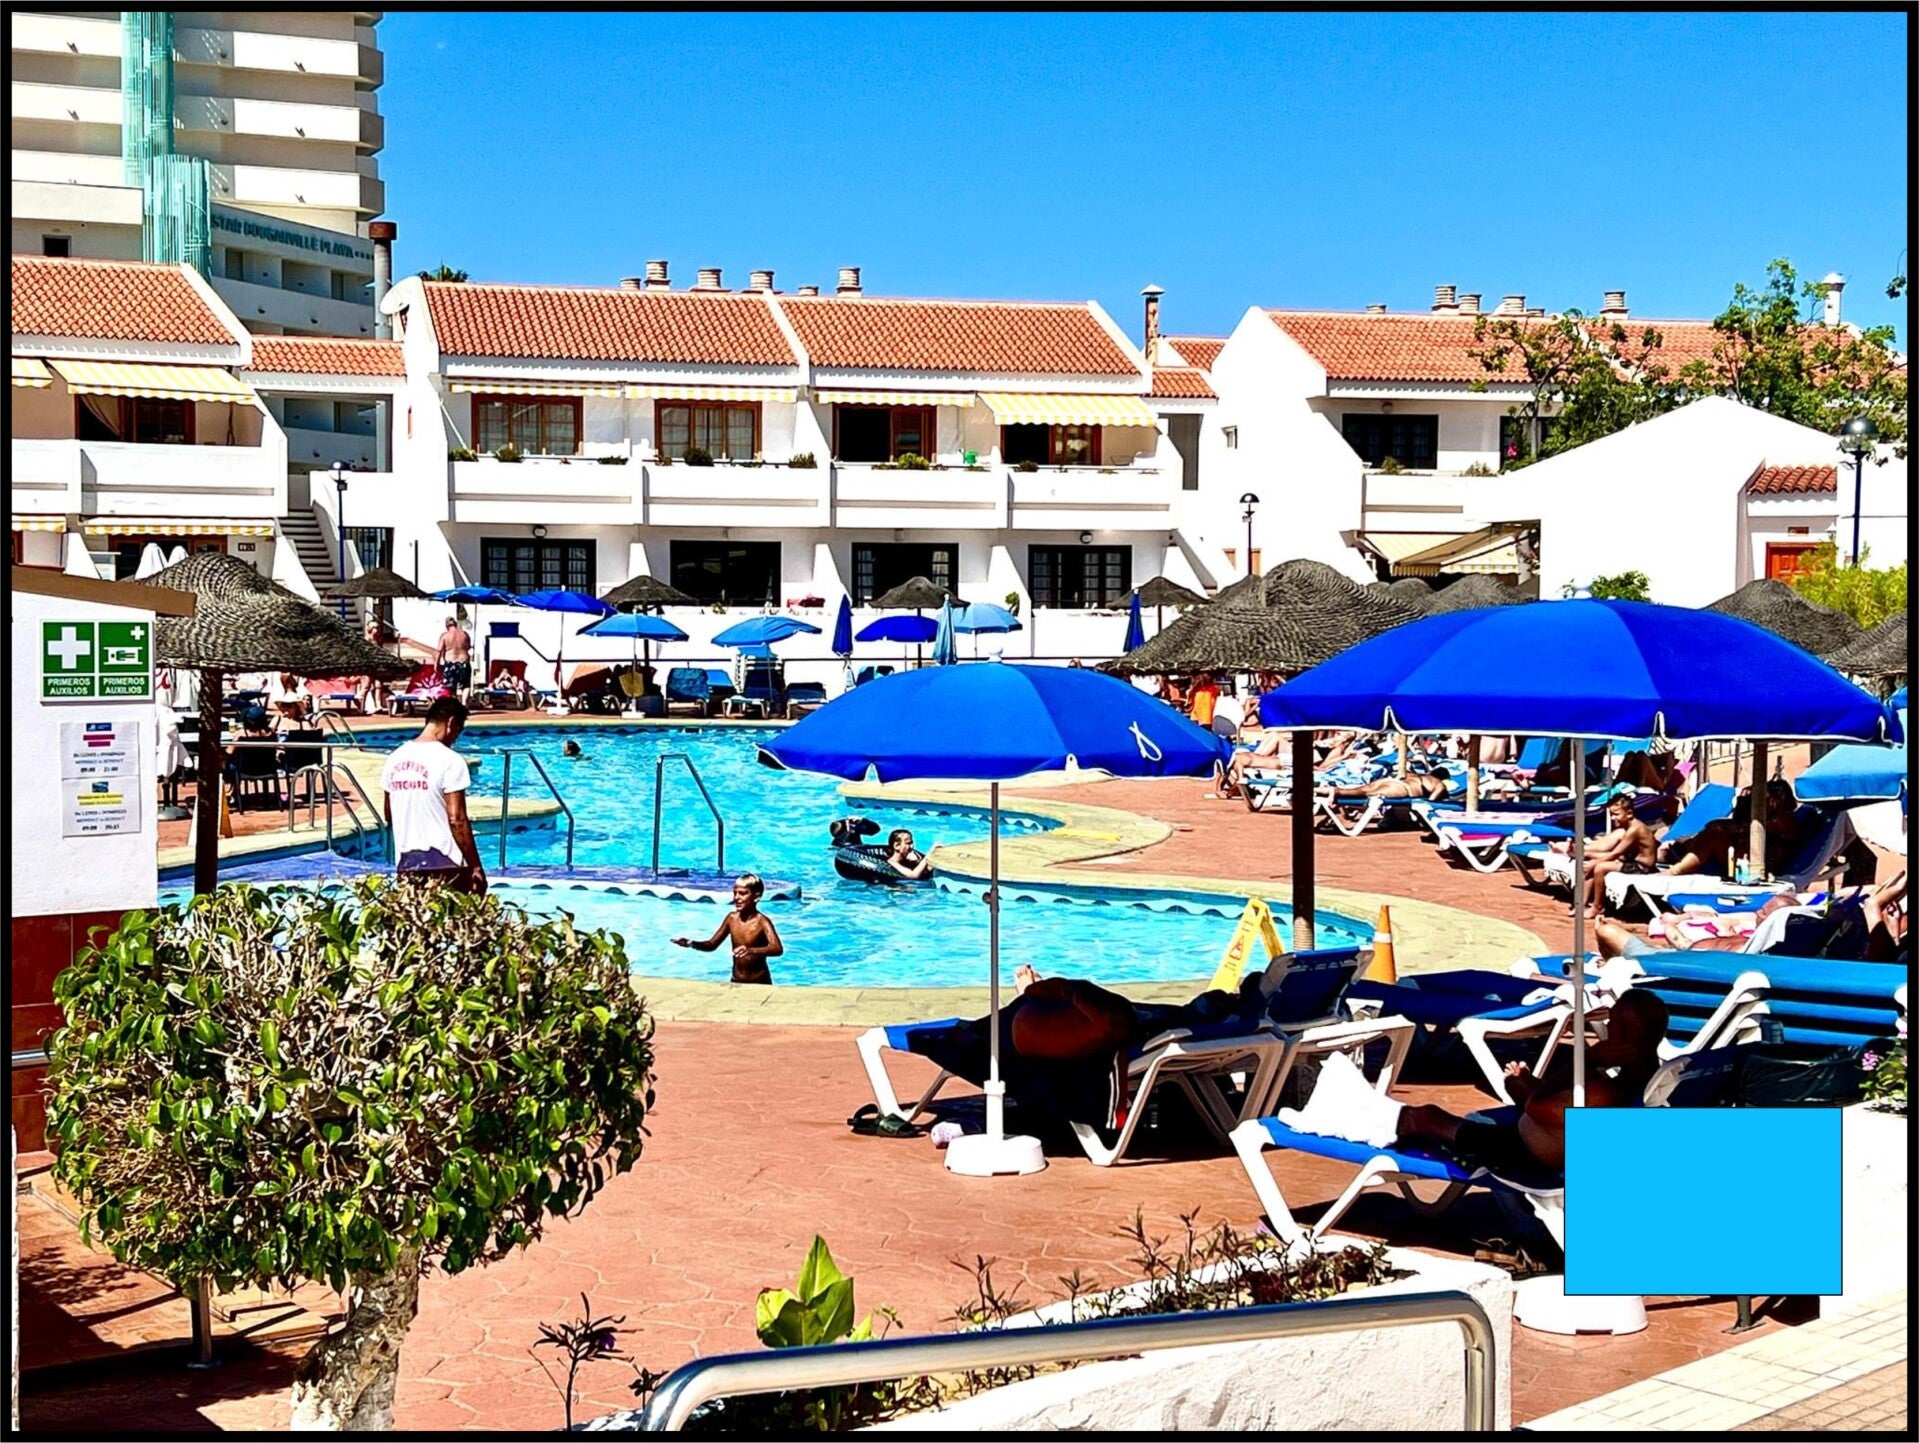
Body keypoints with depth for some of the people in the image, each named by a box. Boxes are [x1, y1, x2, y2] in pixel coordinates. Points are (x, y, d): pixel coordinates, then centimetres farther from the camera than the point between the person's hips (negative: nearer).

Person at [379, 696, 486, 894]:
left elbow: (389, 817, 15)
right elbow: (457, 820, -14)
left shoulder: (395, 758, 8)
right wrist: (476, 867, -9)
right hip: (444, 864, -6)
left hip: (406, 864, 6)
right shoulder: (450, 760, -12)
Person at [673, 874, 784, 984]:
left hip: (759, 983, -5)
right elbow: (712, 944, 9)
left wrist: (751, 951, -52)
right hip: (736, 982, 5)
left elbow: (778, 949, -35)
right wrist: (692, 944, -12)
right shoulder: (731, 918, -2)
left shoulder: (762, 921, -18)